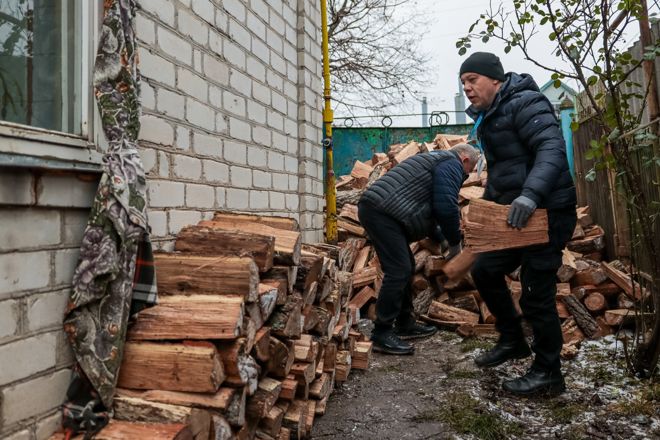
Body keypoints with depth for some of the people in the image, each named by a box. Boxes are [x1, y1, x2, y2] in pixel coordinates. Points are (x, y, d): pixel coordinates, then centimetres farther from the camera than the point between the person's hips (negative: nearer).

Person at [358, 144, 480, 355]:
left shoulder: (437, 160, 31)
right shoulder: (452, 164, -1)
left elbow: (427, 208, 33)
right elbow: (447, 207, -12)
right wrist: (454, 242, 1)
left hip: (374, 209, 11)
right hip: (381, 211, -11)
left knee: (405, 268, 16)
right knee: (399, 271, -11)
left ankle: (404, 324, 24)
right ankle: (381, 335, -7)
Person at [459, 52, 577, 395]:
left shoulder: (524, 103, -13)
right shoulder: (488, 117, 15)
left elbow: (552, 149, -27)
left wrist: (530, 194, -40)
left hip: (547, 212, -10)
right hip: (518, 213, 10)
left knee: (536, 293, -4)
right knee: (485, 270, 15)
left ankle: (547, 373, 13)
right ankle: (512, 341, 31)